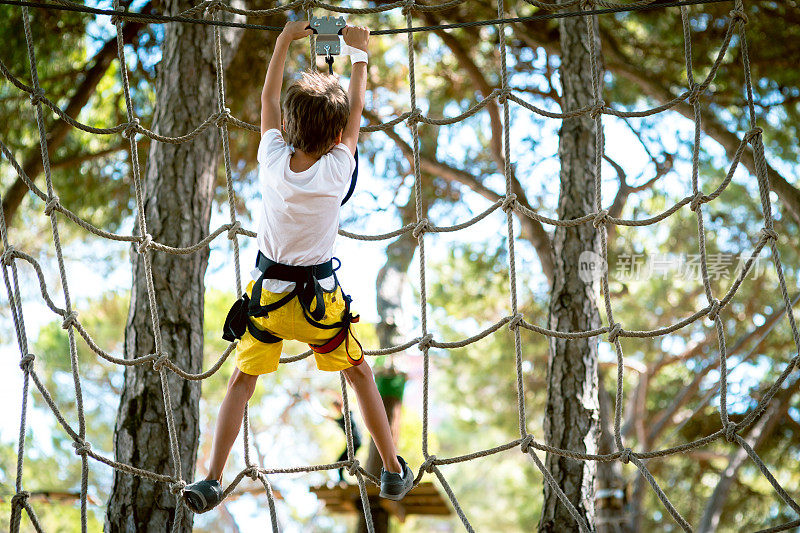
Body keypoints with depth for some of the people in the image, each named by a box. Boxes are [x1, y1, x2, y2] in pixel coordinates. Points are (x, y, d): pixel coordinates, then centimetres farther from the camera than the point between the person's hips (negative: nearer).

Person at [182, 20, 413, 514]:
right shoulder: (337, 172, -19)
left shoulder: (273, 162, -16)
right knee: (360, 374, 17)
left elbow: (268, 101, 0)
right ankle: (394, 472, 23)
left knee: (243, 381, 13)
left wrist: (284, 42, 10)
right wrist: (360, 52, 8)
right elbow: (357, 110, -4)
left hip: (268, 294, 1)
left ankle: (212, 481, 8)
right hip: (321, 296, -1)